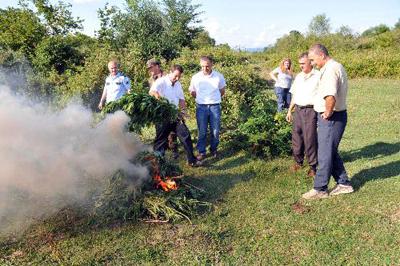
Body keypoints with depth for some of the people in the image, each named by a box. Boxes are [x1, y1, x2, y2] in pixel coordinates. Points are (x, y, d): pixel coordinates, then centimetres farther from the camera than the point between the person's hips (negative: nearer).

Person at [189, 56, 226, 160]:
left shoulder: (219, 76, -3)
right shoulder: (195, 77, -4)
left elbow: (222, 91, 12)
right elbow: (192, 92, 11)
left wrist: (214, 99, 11)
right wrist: (202, 99, 11)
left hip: (215, 106, 0)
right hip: (201, 107, 0)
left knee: (215, 131, 6)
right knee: (202, 132, 6)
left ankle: (214, 150, 26)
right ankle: (201, 152, 18)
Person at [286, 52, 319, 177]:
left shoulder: (318, 76, -6)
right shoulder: (298, 77, 14)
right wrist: (289, 111, 17)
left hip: (311, 111, -6)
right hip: (298, 110, 6)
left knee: (310, 139, -4)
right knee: (296, 137, 10)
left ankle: (313, 166, 9)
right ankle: (298, 161, 27)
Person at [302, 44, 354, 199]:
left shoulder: (330, 70, -20)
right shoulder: (336, 67, 14)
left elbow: (330, 97, -36)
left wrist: (328, 112, -20)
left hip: (331, 118, -10)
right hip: (336, 116, 10)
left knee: (325, 153, -1)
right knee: (331, 152, 17)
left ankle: (320, 189, 10)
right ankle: (343, 183, 26)